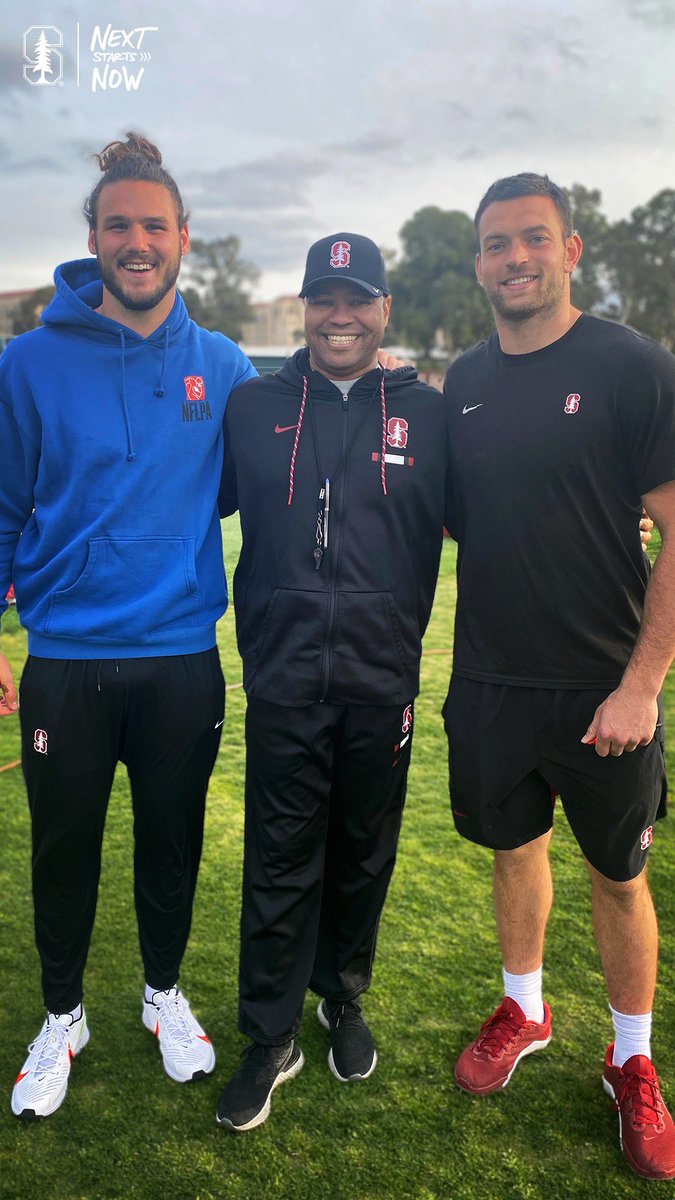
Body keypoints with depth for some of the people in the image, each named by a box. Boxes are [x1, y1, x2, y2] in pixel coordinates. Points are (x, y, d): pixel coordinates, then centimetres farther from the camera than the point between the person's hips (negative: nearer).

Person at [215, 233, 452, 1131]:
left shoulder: (425, 413, 3)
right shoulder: (253, 408, 4)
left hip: (382, 682, 1)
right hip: (283, 682, 0)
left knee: (364, 855, 16)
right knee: (279, 863, 7)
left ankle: (343, 997, 40)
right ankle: (271, 1038, 26)